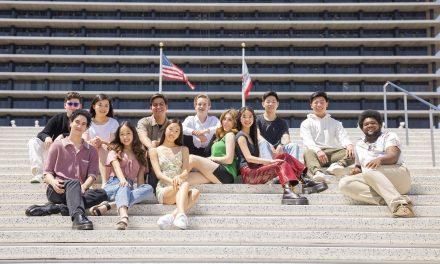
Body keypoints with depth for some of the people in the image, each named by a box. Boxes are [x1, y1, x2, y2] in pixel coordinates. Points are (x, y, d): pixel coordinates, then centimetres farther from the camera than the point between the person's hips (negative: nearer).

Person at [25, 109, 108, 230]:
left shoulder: (91, 150, 18)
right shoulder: (58, 145, 13)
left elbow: (92, 175, 5)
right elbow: (47, 173, 8)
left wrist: (83, 187, -18)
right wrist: (53, 182, -17)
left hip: (78, 191, 2)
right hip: (56, 190, -2)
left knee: (102, 194, -29)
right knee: (74, 183, -36)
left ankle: (55, 208, -37)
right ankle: (78, 216, -65)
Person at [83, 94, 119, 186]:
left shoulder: (113, 123, 2)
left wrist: (101, 142, -28)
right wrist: (92, 142, -29)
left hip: (107, 157, -1)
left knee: (103, 147, -28)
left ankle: (105, 183, -37)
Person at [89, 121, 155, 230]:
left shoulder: (140, 153, 20)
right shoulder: (115, 151, 12)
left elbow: (140, 176, 11)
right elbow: (116, 166, -9)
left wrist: (140, 190, -9)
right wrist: (122, 180, -31)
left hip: (131, 186, 3)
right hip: (114, 184, -3)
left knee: (149, 189, -31)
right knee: (124, 186, -39)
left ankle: (108, 206, -44)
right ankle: (124, 216, -70)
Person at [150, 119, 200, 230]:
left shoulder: (183, 150, 20)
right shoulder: (155, 151, 13)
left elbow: (186, 172, 6)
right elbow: (158, 173, -1)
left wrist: (178, 177, -20)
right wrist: (171, 181, -22)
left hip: (180, 188, 3)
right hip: (163, 190, -3)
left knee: (195, 192, -34)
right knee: (185, 185, -37)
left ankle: (172, 216, -52)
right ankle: (181, 215, -59)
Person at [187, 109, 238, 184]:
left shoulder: (230, 135, 2)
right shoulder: (222, 135, 27)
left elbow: (229, 159, -9)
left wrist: (211, 158, 0)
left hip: (226, 173, -8)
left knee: (192, 158, -18)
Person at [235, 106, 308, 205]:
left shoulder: (252, 135, 27)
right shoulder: (241, 136, -2)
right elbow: (248, 158, -15)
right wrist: (270, 161, -21)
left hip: (256, 169, 8)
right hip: (248, 172, -8)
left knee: (284, 156, -6)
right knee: (282, 164, -27)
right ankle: (287, 192, -52)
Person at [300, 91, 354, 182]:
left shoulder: (335, 123, 27)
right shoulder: (306, 123, 17)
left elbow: (343, 137, 8)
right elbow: (307, 141, -2)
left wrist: (349, 145, -19)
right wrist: (318, 150, -26)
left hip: (333, 152, 3)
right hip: (316, 152, -3)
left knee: (352, 153, -26)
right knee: (308, 153, -37)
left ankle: (337, 165, -55)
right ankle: (317, 172, -67)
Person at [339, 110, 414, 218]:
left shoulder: (389, 136, 9)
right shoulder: (359, 144, 24)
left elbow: (393, 156, -9)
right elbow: (359, 166, 30)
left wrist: (380, 159, -33)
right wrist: (357, 170, 4)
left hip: (398, 175, -4)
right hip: (372, 183, 5)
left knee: (369, 171, -35)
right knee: (344, 183, -22)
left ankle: (399, 203, -43)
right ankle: (386, 200, -34)